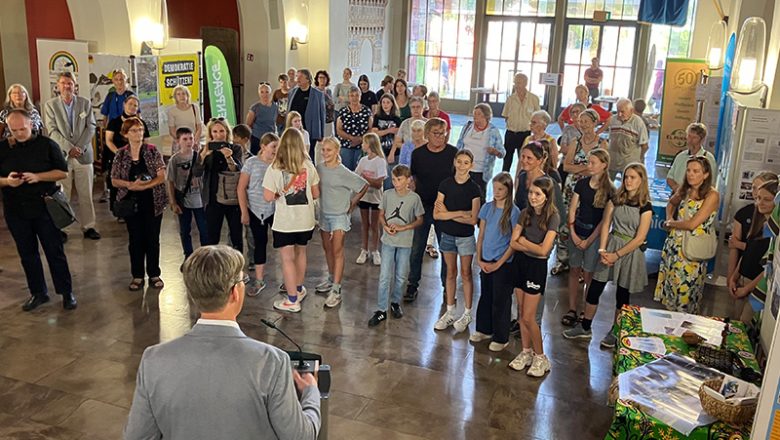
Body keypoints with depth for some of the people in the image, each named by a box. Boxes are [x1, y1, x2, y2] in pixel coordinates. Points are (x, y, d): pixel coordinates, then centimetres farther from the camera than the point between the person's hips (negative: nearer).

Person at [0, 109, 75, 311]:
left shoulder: (47, 145, -4)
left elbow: (63, 172, -5)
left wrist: (38, 177, -19)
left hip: (45, 208, -3)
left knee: (55, 252, 3)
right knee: (27, 254, 12)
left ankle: (66, 292, 13)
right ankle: (38, 293, 25)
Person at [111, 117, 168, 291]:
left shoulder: (152, 151, -3)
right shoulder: (121, 154, 2)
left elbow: (162, 176, -7)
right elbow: (114, 180, 2)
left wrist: (144, 186, -19)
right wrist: (131, 185, -16)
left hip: (153, 202, -1)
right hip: (131, 202, 1)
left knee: (152, 239, 6)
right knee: (135, 239, 9)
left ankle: (154, 275, 19)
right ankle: (137, 276, 19)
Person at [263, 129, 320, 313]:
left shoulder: (274, 168, -12)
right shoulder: (308, 166, -3)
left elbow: (268, 197, -15)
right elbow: (316, 194, 3)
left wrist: (279, 194, 5)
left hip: (285, 221, -4)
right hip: (305, 219, 4)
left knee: (287, 259, 6)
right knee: (300, 253, 23)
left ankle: (292, 300, 11)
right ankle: (299, 289, 40)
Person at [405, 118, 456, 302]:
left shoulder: (454, 154, -7)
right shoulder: (418, 154, -2)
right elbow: (412, 179, 8)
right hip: (422, 206, 1)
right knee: (416, 248, 8)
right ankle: (412, 284, 23)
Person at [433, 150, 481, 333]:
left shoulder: (474, 188, -10)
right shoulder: (445, 184, -5)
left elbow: (473, 219, -16)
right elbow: (436, 214, -11)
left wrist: (448, 213, -15)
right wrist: (460, 213, -17)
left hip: (466, 237, -2)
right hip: (447, 235, 3)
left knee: (465, 274, 8)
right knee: (451, 273, 14)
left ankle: (467, 314, 21)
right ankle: (450, 312, 25)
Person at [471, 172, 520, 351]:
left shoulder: (513, 212, -12)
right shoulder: (487, 207, 1)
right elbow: (481, 235, 6)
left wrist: (498, 264, -12)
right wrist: (479, 259, 0)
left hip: (503, 264, -4)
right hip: (485, 262, 5)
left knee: (501, 300, 5)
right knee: (486, 296, 17)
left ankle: (501, 338, 19)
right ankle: (484, 329, 34)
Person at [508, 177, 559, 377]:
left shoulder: (553, 217, -13)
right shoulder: (525, 213, 2)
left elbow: (543, 250, -19)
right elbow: (513, 243, -3)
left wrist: (523, 241, -6)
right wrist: (533, 246, -16)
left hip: (537, 266, -5)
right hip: (520, 263, 5)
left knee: (528, 317, -3)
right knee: (523, 314, 12)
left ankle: (540, 358, 15)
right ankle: (526, 352, 27)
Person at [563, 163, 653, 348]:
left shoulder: (645, 207, -10)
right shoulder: (615, 200, 1)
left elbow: (639, 238, -13)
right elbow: (605, 225, 0)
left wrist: (616, 255, -15)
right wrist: (602, 250, -11)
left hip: (630, 252, -3)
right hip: (610, 247, 3)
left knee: (622, 295, 9)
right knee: (594, 288, 4)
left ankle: (615, 332, 26)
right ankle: (585, 327, 19)